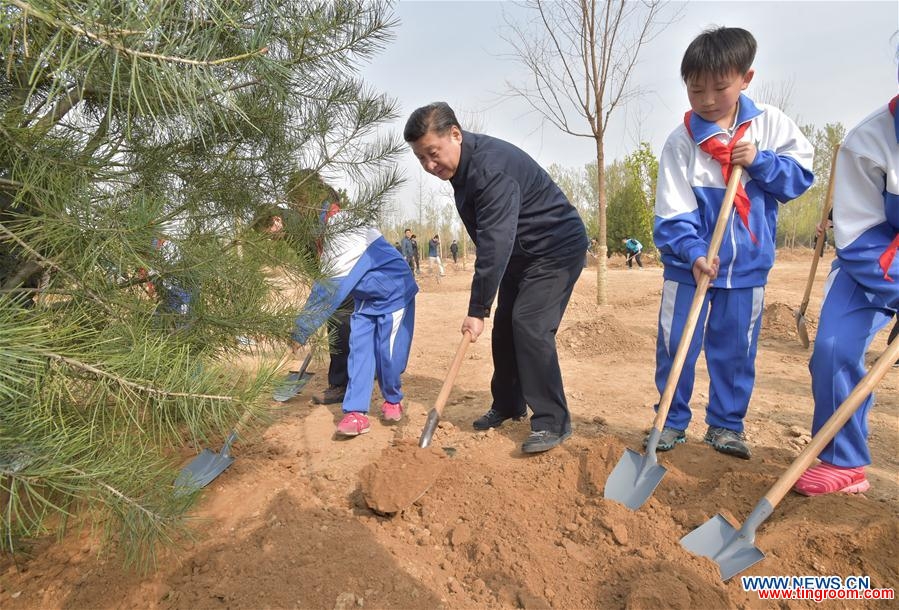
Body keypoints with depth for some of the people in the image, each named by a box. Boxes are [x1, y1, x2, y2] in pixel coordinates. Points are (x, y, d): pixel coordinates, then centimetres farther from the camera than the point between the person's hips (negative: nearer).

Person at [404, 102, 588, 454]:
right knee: (505, 326, 10)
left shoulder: (492, 167, -31)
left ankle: (552, 422, -12)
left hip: (557, 249, -10)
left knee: (530, 325, -21)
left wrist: (477, 309, -33)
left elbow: (495, 243, -35)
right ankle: (508, 406, 25)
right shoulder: (462, 164, 1)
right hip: (520, 251, 10)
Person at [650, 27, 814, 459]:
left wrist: (760, 162, -15)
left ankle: (725, 424, 28)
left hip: (747, 265, 2)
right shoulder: (681, 141, -9)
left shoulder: (770, 124, 0)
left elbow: (801, 175, 2)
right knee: (675, 348, 3)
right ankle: (672, 422, 22)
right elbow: (672, 212, -13)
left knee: (735, 352, 11)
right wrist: (693, 253, -26)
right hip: (690, 265, -2)